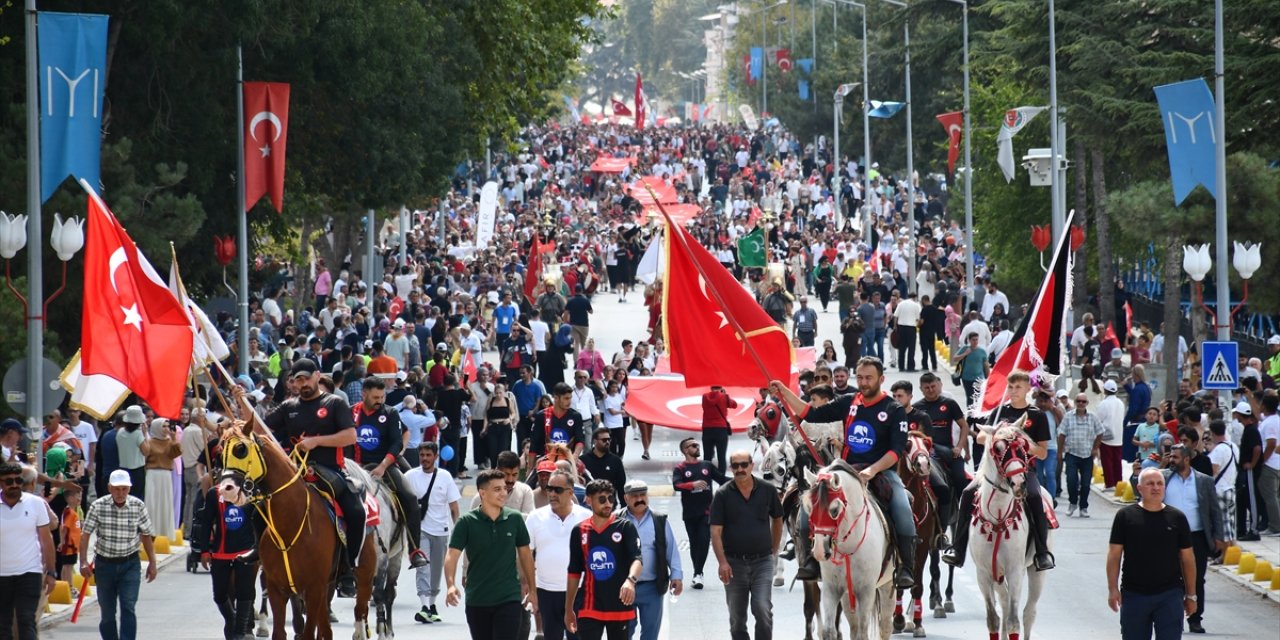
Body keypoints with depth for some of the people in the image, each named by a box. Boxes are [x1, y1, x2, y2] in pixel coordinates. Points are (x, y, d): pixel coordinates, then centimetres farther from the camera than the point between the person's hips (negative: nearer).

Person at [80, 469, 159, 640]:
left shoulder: (138, 506, -5)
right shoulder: (98, 506, -8)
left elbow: (146, 535, 6)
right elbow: (85, 534, -7)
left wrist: (152, 562, 8)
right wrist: (84, 562, -16)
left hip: (130, 564, -1)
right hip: (104, 563, 1)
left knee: (128, 607, -14)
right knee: (107, 612, 8)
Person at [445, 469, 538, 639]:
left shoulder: (514, 519, -1)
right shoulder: (467, 522, -6)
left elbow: (525, 554, 10)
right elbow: (452, 555, -12)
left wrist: (532, 589, 13)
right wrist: (451, 585, -30)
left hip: (508, 599, -1)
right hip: (477, 599, 1)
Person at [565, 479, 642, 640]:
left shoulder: (625, 527, -4)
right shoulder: (580, 531, 4)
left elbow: (636, 558, -18)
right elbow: (574, 572, 11)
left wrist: (631, 580, -40)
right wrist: (568, 609, 12)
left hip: (620, 608, -1)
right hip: (590, 609, 1)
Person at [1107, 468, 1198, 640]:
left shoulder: (1177, 518, 4)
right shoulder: (1125, 516, 1)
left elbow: (1187, 558, 8)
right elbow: (1114, 555, 1)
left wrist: (1191, 595, 7)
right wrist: (1113, 589, -7)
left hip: (1170, 595, 0)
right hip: (1134, 594, 0)